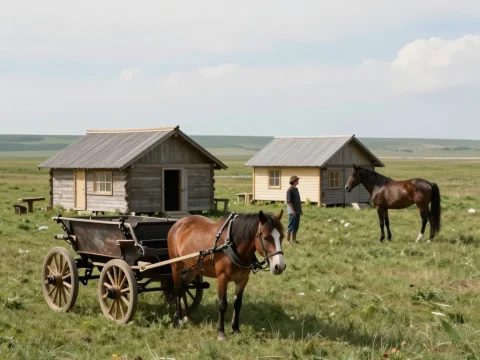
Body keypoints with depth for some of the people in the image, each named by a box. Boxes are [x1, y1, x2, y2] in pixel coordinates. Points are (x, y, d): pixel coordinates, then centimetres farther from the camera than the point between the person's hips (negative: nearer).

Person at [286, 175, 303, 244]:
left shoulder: (296, 189, 15)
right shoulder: (290, 190, -12)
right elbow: (289, 201, -17)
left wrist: (300, 209, 19)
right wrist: (293, 210, -21)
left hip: (297, 211, 8)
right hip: (292, 211, -8)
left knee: (296, 226, 10)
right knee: (291, 226, -6)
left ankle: (294, 239, 16)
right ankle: (288, 240, -2)